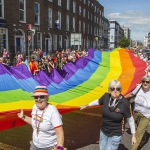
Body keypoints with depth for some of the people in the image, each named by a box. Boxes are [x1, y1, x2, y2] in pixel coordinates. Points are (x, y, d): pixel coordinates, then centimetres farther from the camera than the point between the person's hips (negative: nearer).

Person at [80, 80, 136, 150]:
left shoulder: (124, 103, -24)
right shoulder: (106, 96, -13)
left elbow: (130, 119, -12)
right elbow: (98, 101, 10)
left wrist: (133, 135, -6)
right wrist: (86, 106, 23)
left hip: (115, 135, -5)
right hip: (103, 132, 5)